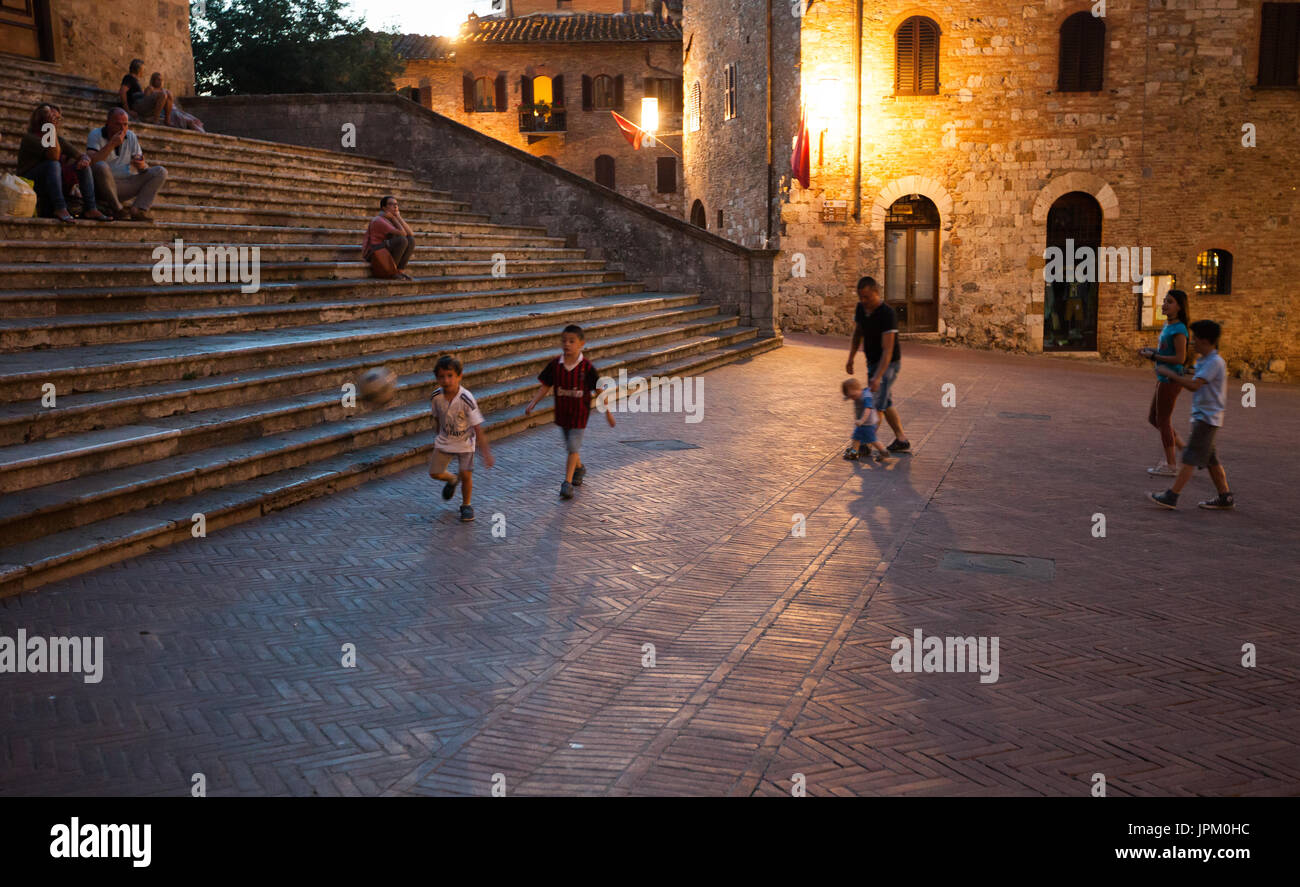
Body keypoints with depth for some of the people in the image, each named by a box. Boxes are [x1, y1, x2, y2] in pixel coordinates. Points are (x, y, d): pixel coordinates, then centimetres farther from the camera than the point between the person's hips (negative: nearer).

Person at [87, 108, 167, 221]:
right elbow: (91, 161, -21)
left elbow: (142, 167, 7)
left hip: (127, 185, 4)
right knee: (101, 166, -38)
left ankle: (139, 209, -24)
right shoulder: (96, 135, -4)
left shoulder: (131, 137, 9)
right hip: (106, 186, -4)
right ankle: (116, 208, -20)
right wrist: (111, 144, -24)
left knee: (160, 172, -10)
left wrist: (142, 165, -19)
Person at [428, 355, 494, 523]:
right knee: (434, 473, 1)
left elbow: (477, 428, -24)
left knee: (466, 474, -12)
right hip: (444, 441, 4)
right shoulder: (436, 397, -15)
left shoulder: (466, 399, -28)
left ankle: (466, 505, 15)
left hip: (465, 442, -4)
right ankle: (452, 479, 37)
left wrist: (486, 453, -25)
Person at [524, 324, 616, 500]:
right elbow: (545, 386, 2)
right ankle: (579, 468, 45)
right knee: (570, 445, 19)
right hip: (562, 411, 4)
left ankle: (567, 483, -2)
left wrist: (607, 412, -2)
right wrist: (533, 404, -7)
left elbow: (598, 390, -7)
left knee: (573, 447, -6)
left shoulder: (586, 367, -15)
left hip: (579, 413, -4)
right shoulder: (555, 364, -6)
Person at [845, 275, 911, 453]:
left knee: (876, 403, -10)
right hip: (872, 363, 9)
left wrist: (877, 377, -38)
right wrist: (851, 359, 14)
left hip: (887, 365, -9)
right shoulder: (861, 308, -5)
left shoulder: (887, 314, -28)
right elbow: (857, 334, 13)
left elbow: (887, 350, -31)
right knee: (885, 403, 16)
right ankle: (902, 440, 27)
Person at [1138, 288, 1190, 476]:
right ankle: (1182, 448, 27)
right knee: (1153, 419, 17)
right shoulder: (1167, 325, 10)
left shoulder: (1179, 329, -17)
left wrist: (1153, 356, -18)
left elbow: (1180, 358, -21)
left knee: (1163, 421, 0)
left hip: (1171, 379, -9)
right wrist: (1148, 350, 4)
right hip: (1163, 378, 9)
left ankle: (1170, 466, 9)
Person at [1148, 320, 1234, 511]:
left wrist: (1169, 374, -19)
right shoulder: (1205, 361, 14)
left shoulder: (1214, 362, -17)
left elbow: (1194, 385, -25)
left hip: (1207, 417, -10)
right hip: (1202, 416, 10)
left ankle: (1172, 496, -8)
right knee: (1211, 459, 13)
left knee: (1191, 458, -8)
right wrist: (1176, 379, 3)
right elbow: (1197, 384, 18)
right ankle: (1225, 497, 19)